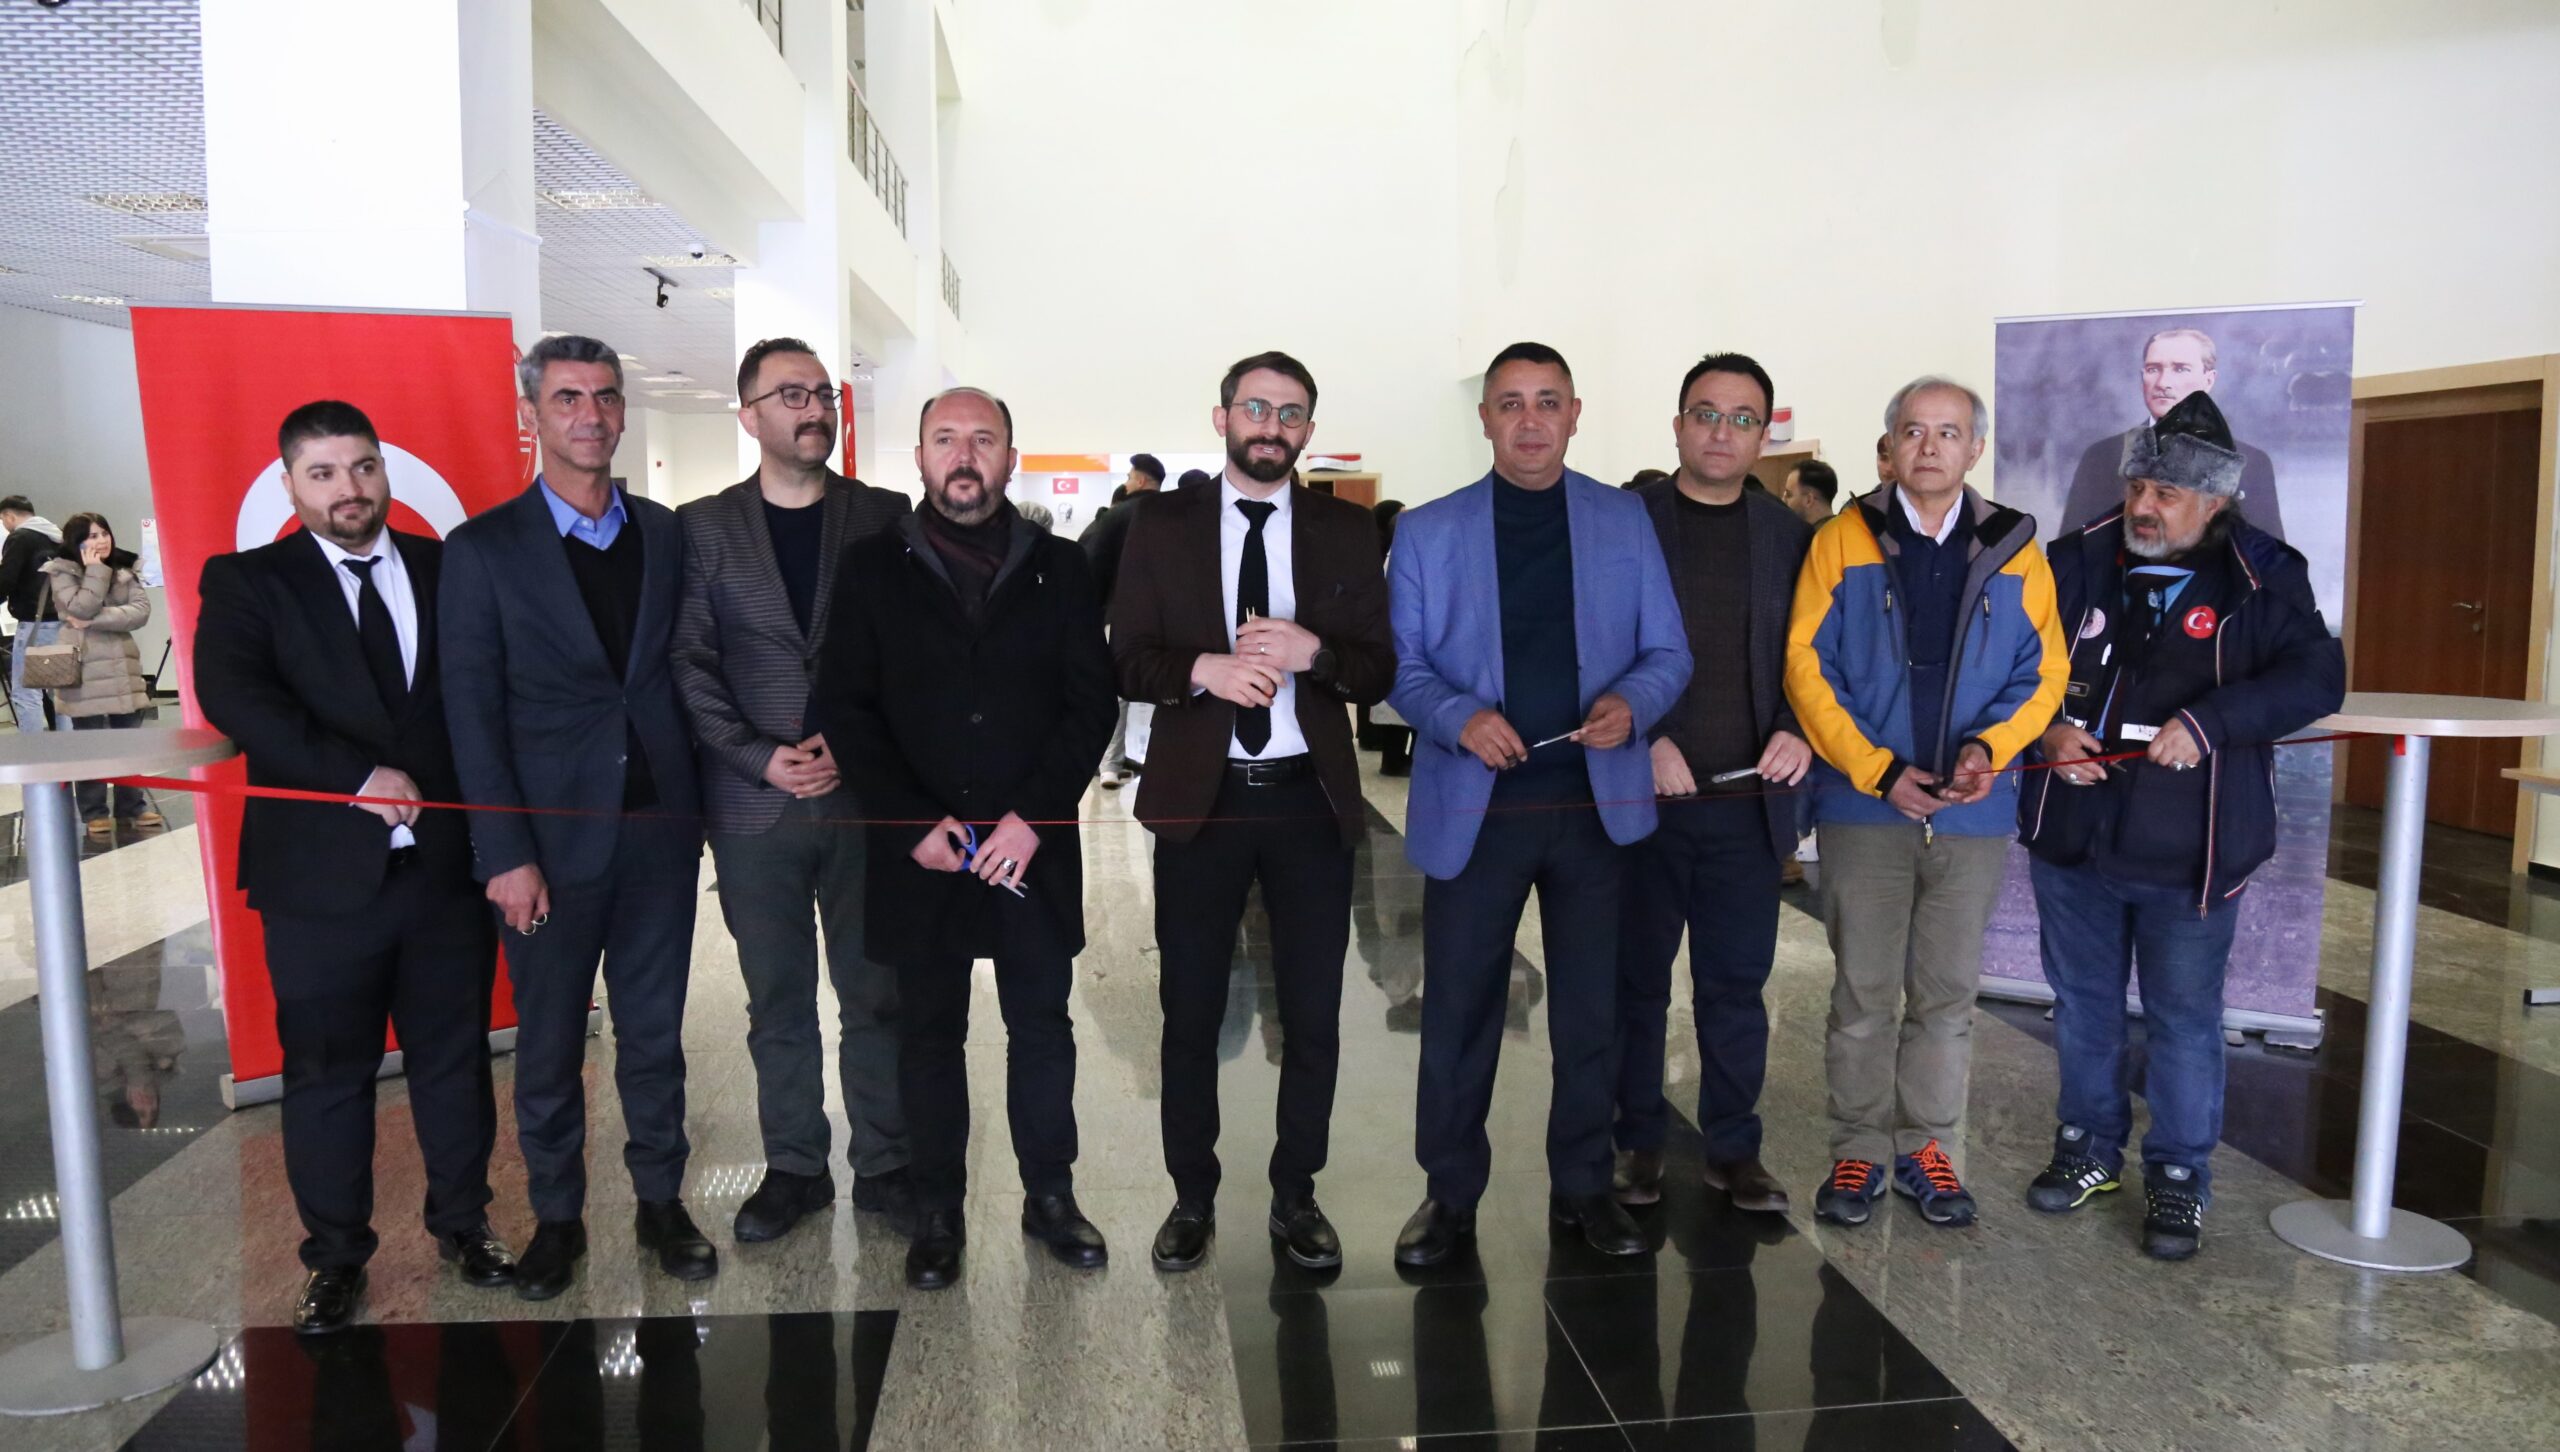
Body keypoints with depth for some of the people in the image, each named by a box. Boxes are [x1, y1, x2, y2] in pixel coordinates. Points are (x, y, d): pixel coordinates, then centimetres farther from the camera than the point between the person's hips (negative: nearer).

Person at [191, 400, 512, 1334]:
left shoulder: (446, 571, 8)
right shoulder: (245, 582, 2)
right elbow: (232, 696, -14)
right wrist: (361, 776, -21)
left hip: (447, 859, 2)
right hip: (323, 872, -2)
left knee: (454, 1056, 13)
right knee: (327, 1073, 9)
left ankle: (462, 1222, 30)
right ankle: (335, 1257, 25)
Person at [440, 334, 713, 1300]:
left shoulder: (663, 534, 7)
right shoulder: (484, 550, -3)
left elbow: (682, 672, 9)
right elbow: (472, 713, -6)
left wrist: (696, 808, 2)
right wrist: (506, 855, -11)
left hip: (659, 829, 2)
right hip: (551, 839, -2)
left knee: (654, 1032, 12)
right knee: (548, 1043, 11)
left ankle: (660, 1202, 27)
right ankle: (556, 1215, 28)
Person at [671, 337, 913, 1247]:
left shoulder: (885, 517, 5)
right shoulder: (703, 527, 5)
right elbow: (688, 661, 0)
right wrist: (761, 758, -10)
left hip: (865, 796, 0)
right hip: (754, 805, 1)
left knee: (876, 992, 6)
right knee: (778, 1001, 11)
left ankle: (885, 1164, 21)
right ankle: (794, 1167, 25)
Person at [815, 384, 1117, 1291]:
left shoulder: (1059, 567, 5)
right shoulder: (875, 568, 4)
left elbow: (1090, 700, 0)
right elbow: (845, 707, -1)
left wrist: (1033, 816, -11)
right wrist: (913, 822, -11)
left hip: (1034, 844, 1)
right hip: (918, 849, 0)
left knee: (1042, 1021, 9)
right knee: (929, 1030, 9)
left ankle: (1049, 1196, 24)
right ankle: (937, 1211, 22)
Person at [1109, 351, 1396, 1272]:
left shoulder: (1347, 530, 4)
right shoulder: (1163, 529, 3)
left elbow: (1380, 670, 1)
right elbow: (1127, 662, 0)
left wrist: (1310, 649, -18)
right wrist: (1201, 669, -19)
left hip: (1310, 797, 1)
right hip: (1199, 797, 0)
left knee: (1313, 1013, 8)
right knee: (1190, 1012, 9)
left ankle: (1295, 1196, 25)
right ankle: (1192, 1197, 26)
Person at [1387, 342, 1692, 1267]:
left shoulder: (1625, 521, 7)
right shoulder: (1427, 531, 3)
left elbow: (1667, 653, 5)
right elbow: (1401, 664, 1)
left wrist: (1631, 704, -16)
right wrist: (1459, 717, -19)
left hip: (1597, 805, 2)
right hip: (1473, 806, -1)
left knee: (1592, 1009, 12)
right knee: (1458, 1010, 6)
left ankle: (1583, 1185, 30)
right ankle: (1451, 1193, 23)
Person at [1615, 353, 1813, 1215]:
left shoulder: (1789, 536, 10)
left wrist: (1799, 732, -7)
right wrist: (1646, 740, -13)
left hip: (1747, 799, 2)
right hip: (1644, 794, -2)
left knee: (1737, 983, 9)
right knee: (1636, 978, 8)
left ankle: (1734, 1149, 23)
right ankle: (1638, 1143, 21)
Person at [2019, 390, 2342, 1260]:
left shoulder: (2264, 577, -5)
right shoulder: (2079, 562, 3)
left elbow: (2317, 678, -13)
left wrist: (2206, 722, -25)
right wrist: (2048, 732, -11)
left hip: (2189, 854, -3)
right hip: (2073, 838, 3)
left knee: (2184, 1021, 8)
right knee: (2081, 1005, 16)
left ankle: (2179, 1178, 26)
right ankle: (2090, 1147, 35)